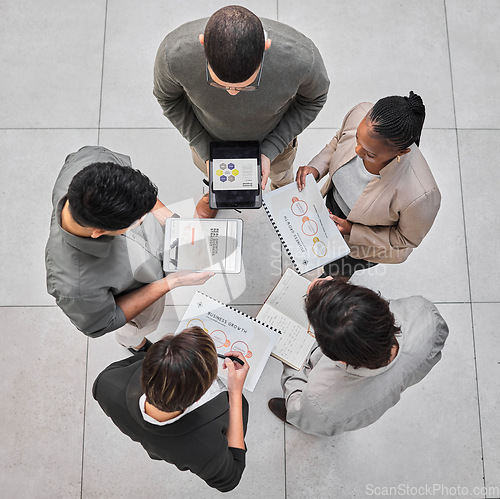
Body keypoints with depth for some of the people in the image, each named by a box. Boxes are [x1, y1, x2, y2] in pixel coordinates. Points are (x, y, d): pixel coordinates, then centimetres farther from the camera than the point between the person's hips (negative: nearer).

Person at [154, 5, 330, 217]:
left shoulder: (300, 57, -43)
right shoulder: (174, 54, -42)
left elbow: (313, 98, -18)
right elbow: (168, 97, -16)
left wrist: (270, 150, -25)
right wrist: (205, 151, -21)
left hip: (273, 135, 0)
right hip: (211, 135, 0)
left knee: (279, 173, 33)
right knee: (204, 165, 33)